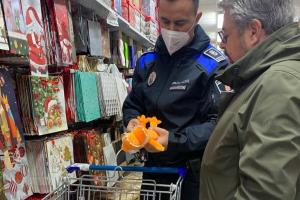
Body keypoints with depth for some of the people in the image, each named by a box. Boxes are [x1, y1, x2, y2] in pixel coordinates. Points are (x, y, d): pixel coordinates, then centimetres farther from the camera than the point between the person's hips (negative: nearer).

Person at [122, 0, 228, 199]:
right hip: (153, 165, 5)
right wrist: (132, 121, -10)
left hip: (194, 171, -4)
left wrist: (174, 140, -27)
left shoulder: (214, 65, -13)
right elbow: (132, 105, 11)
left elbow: (218, 123, -18)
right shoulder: (147, 61, 2)